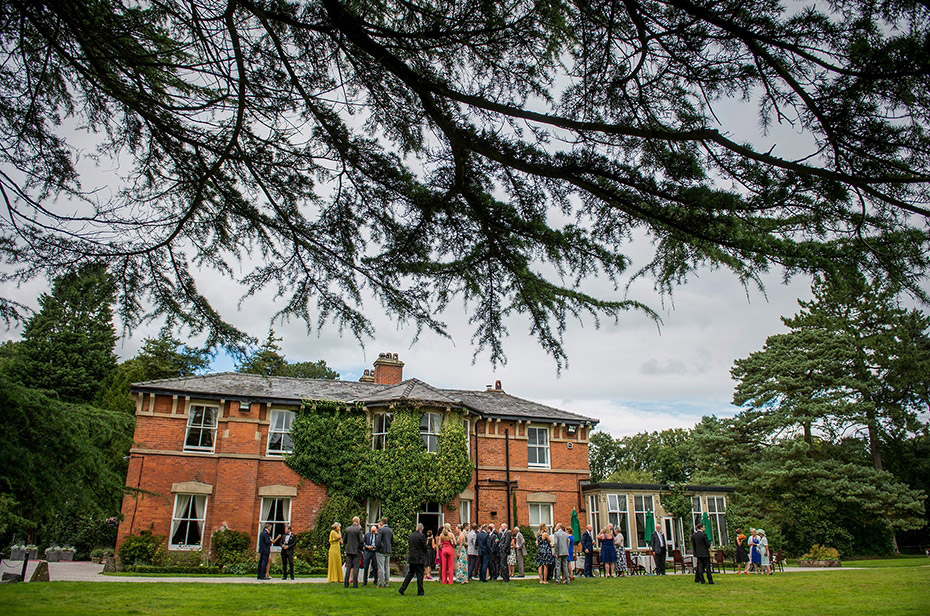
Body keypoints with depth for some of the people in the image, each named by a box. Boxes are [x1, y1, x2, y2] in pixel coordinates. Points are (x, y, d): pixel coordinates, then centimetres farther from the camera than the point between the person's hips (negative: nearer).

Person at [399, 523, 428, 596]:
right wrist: (427, 550, 9)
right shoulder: (421, 536, -15)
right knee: (420, 575, 2)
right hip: (419, 559, -6)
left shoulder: (411, 535, 5)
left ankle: (402, 589, 12)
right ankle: (420, 592, 6)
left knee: (410, 574, 15)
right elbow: (425, 547, -13)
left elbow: (409, 544, 12)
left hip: (411, 558, 6)